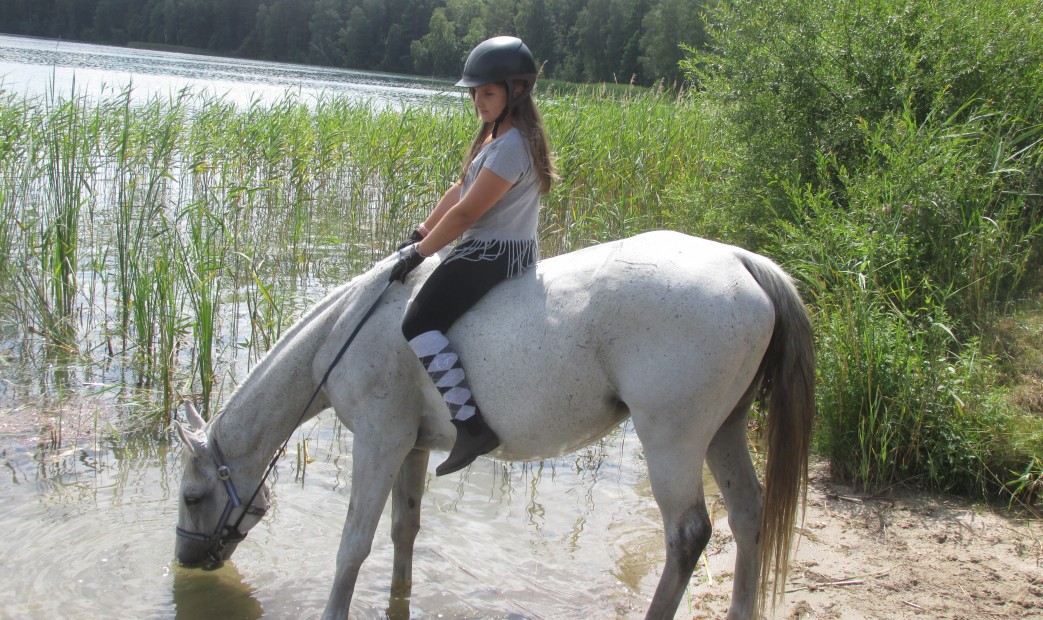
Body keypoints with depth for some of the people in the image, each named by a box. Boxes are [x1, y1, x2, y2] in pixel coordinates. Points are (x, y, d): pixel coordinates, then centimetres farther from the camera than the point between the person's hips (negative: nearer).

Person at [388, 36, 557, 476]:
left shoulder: (511, 145, -20)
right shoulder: (498, 134, 14)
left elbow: (466, 211, -21)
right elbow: (460, 189, 17)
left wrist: (419, 252, -12)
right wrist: (420, 233, 13)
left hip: (495, 253, -11)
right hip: (499, 248, 11)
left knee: (418, 324, -18)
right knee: (427, 319, 26)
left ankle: (472, 425, -19)